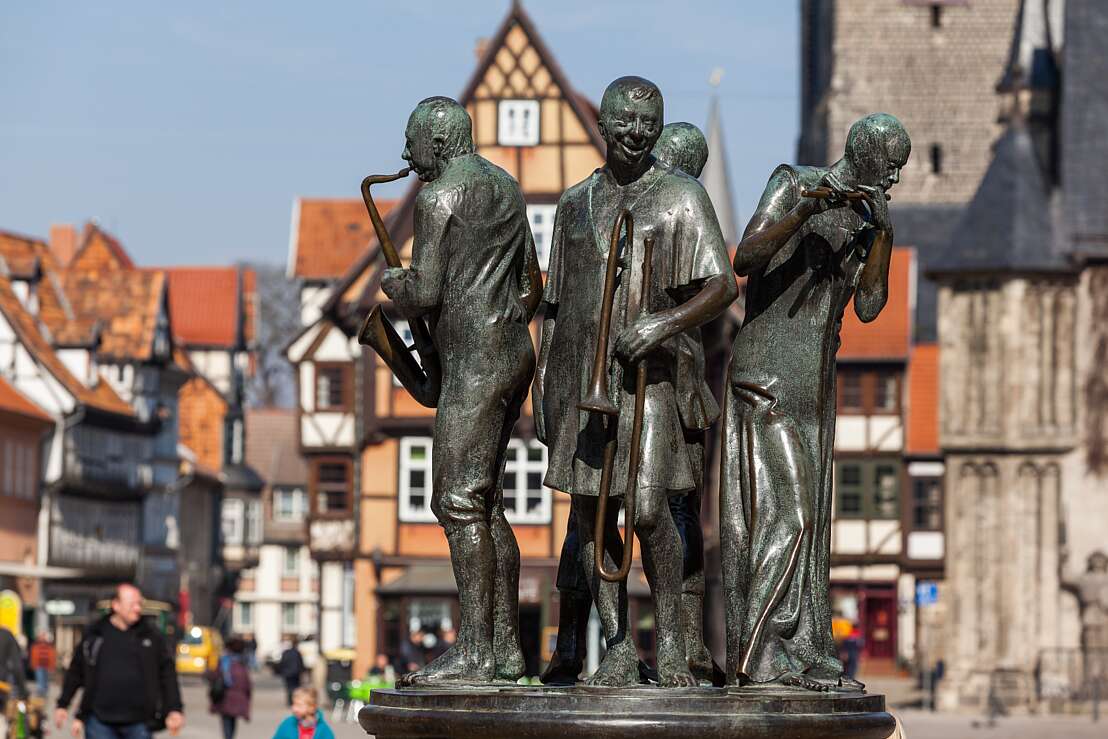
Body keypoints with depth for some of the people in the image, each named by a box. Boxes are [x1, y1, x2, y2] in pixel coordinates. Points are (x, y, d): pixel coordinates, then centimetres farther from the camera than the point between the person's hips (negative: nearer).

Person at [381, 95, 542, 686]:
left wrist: (391, 282, 6)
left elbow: (424, 293, -15)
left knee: (458, 503, -11)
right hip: (515, 353, 10)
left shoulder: (438, 195, -10)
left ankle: (474, 652, -16)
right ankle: (505, 647, 11)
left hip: (474, 360, -10)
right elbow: (532, 287, 23)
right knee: (484, 503, 12)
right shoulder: (506, 187, 18)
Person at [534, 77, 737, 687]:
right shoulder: (576, 202, 15)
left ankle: (671, 642, 2)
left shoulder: (682, 195, 1)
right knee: (589, 516, 1)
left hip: (650, 371, -4)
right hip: (580, 374, 4)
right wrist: (543, 379, 12)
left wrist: (667, 322, -23)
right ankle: (618, 649, 9)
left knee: (649, 511, -14)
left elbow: (723, 286, -6)